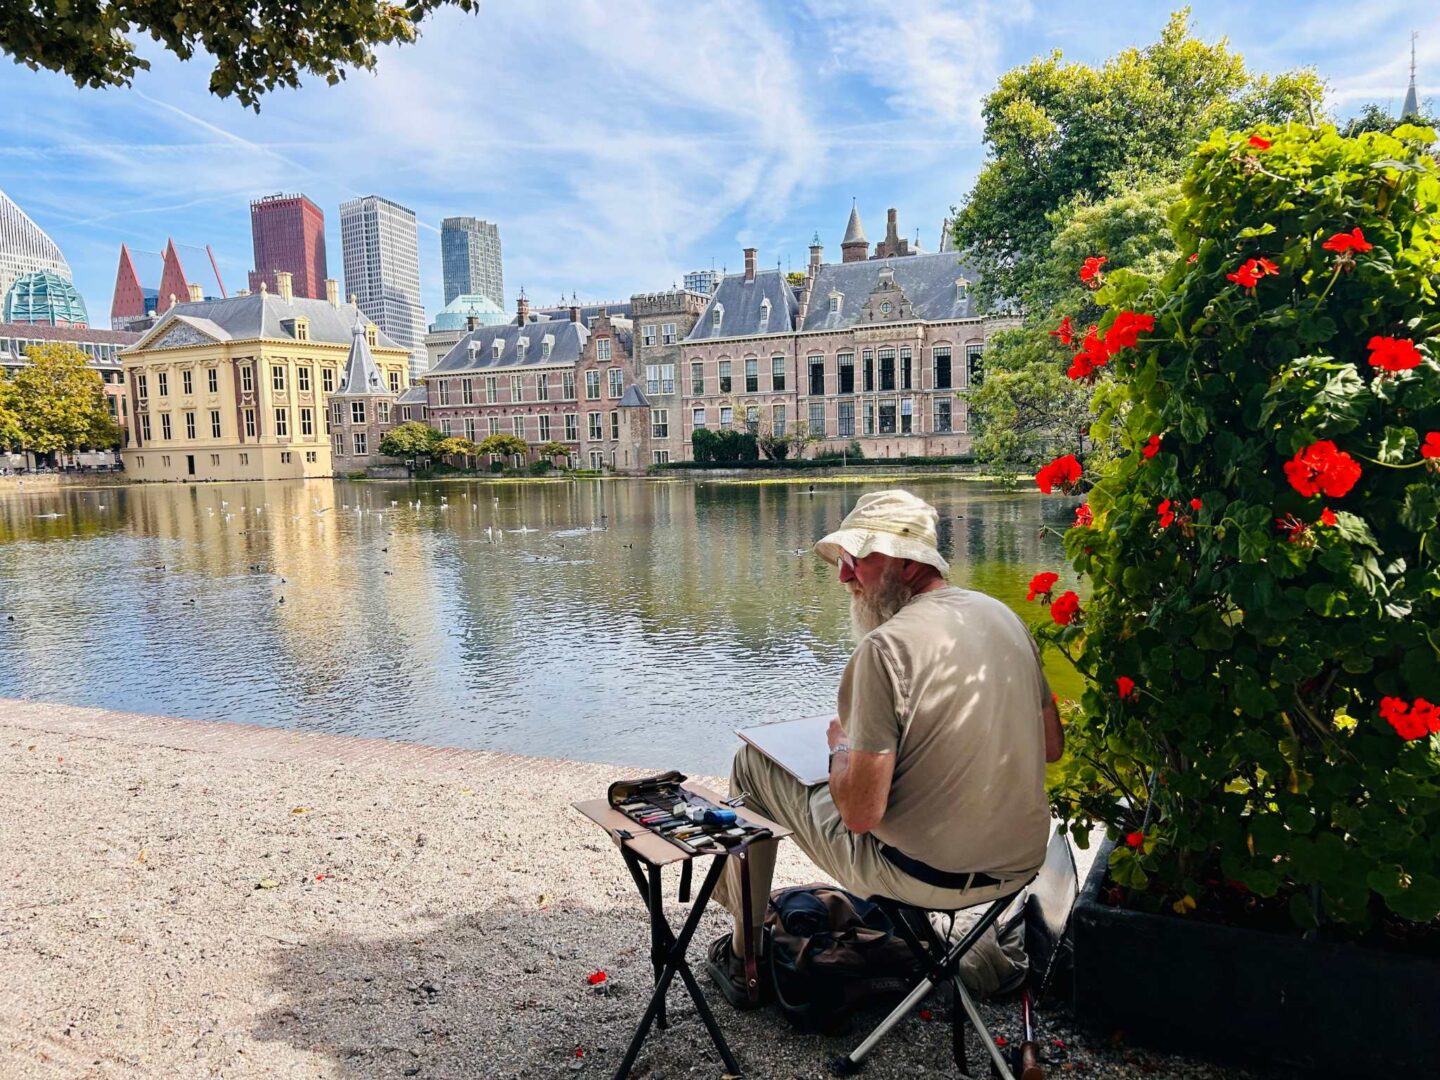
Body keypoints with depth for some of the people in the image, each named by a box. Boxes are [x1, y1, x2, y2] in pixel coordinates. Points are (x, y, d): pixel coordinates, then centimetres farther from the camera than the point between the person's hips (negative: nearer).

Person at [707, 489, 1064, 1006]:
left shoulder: (887, 645, -22)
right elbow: (1052, 746, 12)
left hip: (926, 875, -7)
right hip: (1023, 861, 7)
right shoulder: (1004, 615, 1)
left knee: (752, 764, 10)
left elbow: (860, 813, -22)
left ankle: (743, 954, 26)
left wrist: (841, 748, -2)